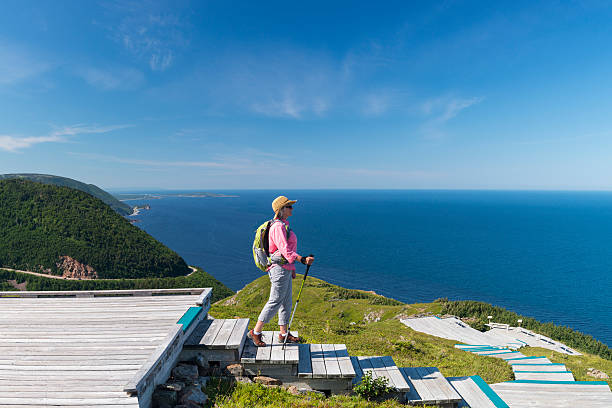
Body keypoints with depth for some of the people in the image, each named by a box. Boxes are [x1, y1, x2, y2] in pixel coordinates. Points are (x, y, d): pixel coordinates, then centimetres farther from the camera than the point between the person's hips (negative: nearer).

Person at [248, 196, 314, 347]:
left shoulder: (284, 225, 13)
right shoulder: (278, 227, -18)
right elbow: (285, 251, -28)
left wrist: (292, 268, 23)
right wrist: (303, 259, -37)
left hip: (286, 268, 10)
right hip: (279, 268, -10)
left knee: (286, 302, 15)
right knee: (275, 301, -3)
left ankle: (283, 334, 27)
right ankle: (256, 332, 10)